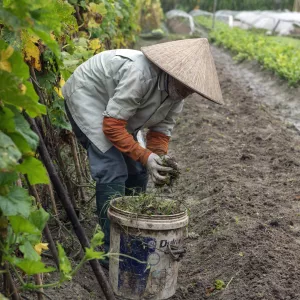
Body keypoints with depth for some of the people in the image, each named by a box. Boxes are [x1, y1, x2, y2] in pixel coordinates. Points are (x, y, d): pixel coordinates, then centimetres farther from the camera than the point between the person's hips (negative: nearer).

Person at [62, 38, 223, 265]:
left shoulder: (176, 94, -10)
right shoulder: (140, 74, -36)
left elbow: (161, 131, -2)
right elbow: (112, 126, -32)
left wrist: (160, 159, -20)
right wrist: (145, 156, -33)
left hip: (117, 108, 9)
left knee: (136, 171, 5)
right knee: (113, 172, -18)